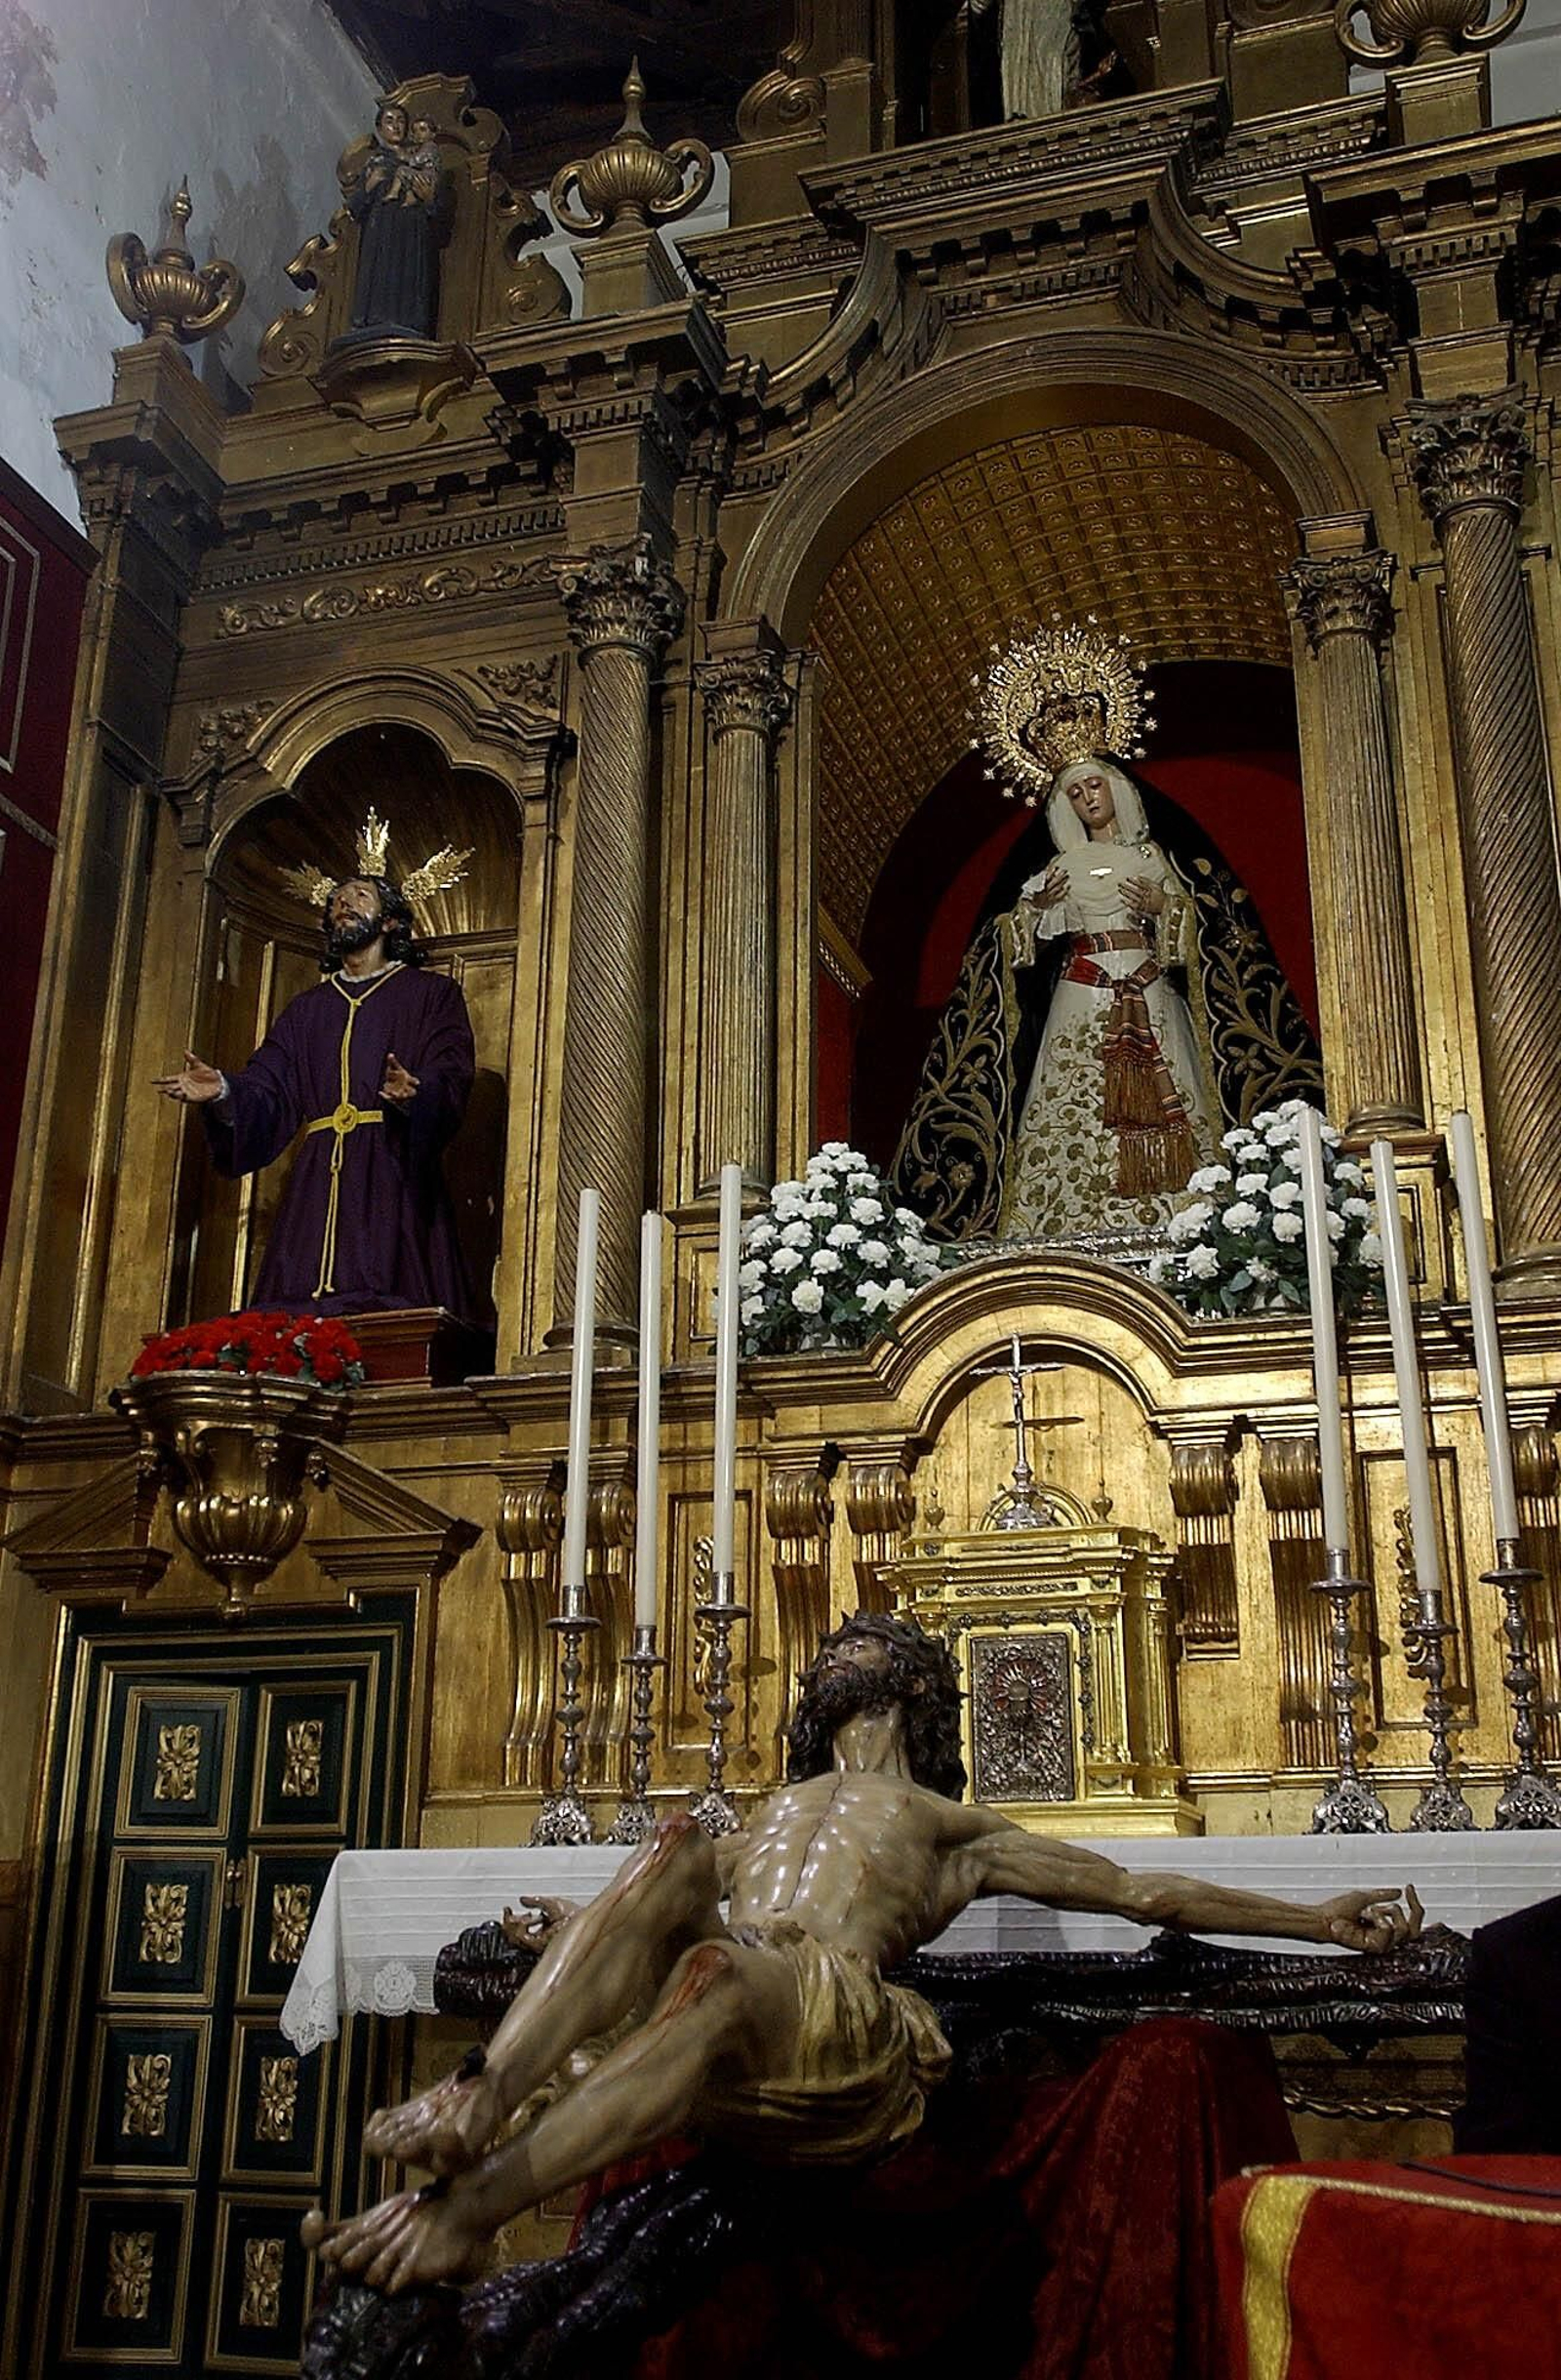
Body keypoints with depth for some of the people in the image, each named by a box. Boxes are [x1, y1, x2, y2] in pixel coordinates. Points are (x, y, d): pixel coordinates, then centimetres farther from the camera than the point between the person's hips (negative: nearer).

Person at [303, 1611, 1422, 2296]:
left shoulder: (955, 1827, 26)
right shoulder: (770, 1815, 39)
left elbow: (1147, 1892, 23)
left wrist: (1321, 1919, 19)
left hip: (837, 2014, -3)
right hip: (718, 1991, 3)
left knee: (716, 1971, -37)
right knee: (677, 1845, -26)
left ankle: (470, 2205, -51)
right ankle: (480, 2096, -46)